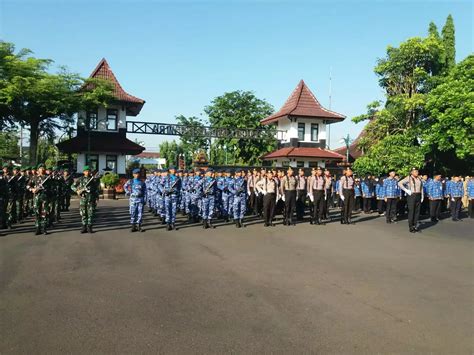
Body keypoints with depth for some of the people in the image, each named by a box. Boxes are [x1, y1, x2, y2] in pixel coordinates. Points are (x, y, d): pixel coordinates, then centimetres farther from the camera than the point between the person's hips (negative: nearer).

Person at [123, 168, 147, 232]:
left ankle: (139, 226, 8)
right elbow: (125, 186, 22)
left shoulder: (142, 182, 4)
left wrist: (145, 200, -2)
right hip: (133, 199, 0)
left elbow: (145, 192, 4)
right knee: (133, 213, 2)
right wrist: (127, 192, 9)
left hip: (140, 199, 0)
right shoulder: (130, 181, 4)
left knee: (140, 213, 1)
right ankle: (133, 227, 10)